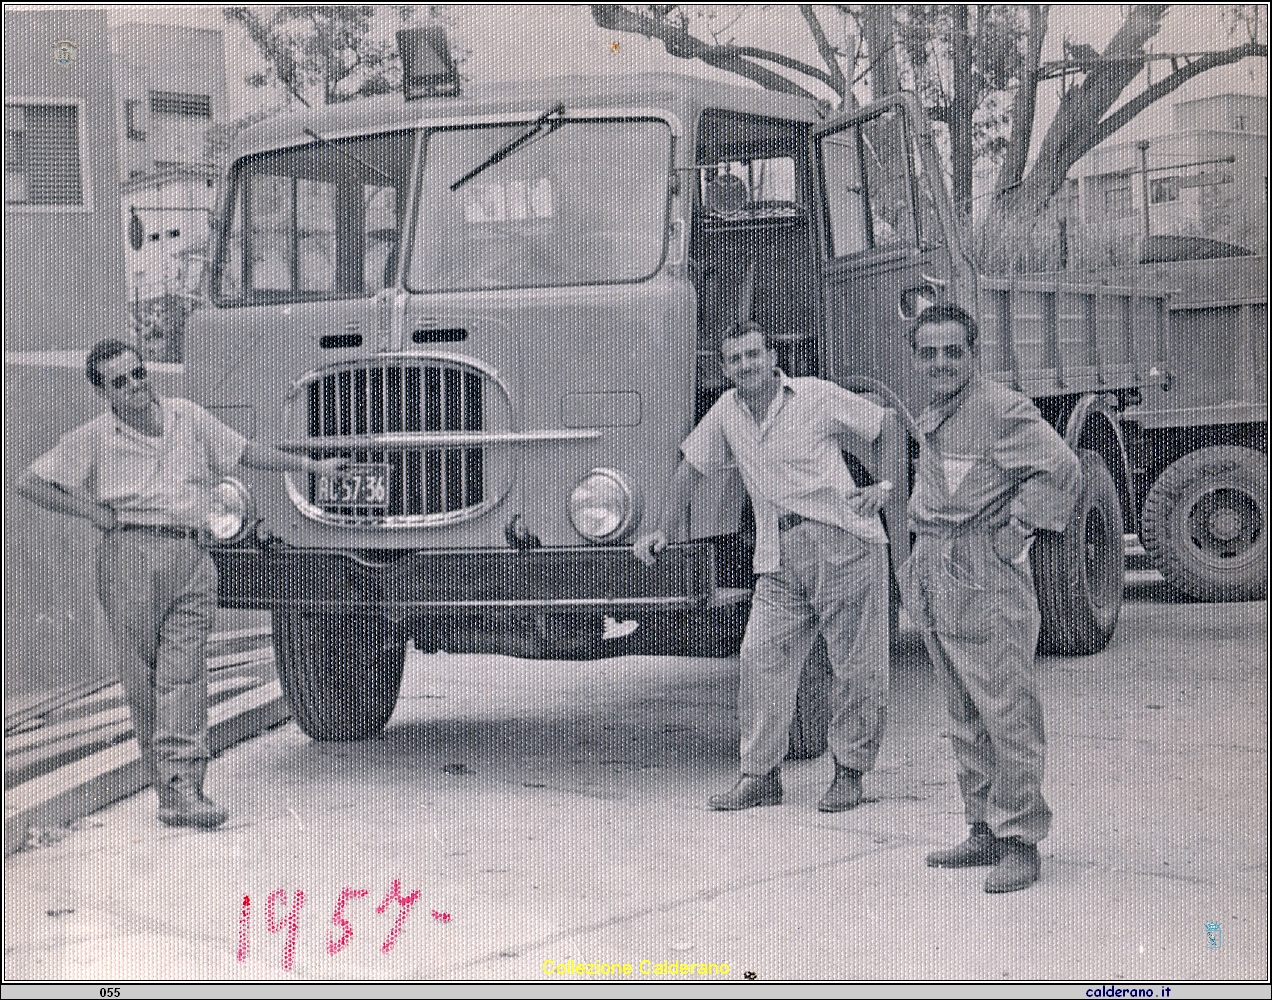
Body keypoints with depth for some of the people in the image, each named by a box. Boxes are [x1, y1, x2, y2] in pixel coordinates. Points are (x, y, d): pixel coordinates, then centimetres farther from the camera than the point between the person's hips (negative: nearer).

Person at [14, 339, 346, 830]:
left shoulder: (188, 417, 16)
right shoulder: (94, 439, 7)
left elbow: (245, 451, 28)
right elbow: (29, 483, 8)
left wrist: (310, 465, 32)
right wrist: (91, 511, 1)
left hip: (192, 558, 2)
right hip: (130, 555, -1)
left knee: (183, 674, -8)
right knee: (140, 678, -3)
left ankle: (183, 787, -13)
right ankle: (164, 779, 7)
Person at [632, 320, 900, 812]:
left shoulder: (817, 396, 1)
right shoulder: (727, 412, 12)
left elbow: (887, 429, 9)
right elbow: (691, 467, 23)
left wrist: (882, 485, -5)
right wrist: (664, 528, 15)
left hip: (844, 539, -4)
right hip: (779, 555, 4)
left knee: (857, 666, -2)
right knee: (760, 656, -7)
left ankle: (849, 774, 10)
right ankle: (760, 775, 0)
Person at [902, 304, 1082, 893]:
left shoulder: (1003, 410, -10)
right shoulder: (929, 421, 18)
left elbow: (1061, 469, -18)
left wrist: (1016, 533, -15)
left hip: (987, 583, -9)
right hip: (935, 580, 9)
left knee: (1007, 715, -7)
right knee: (965, 719, 13)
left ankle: (1020, 842, -1)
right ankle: (984, 833, 22)